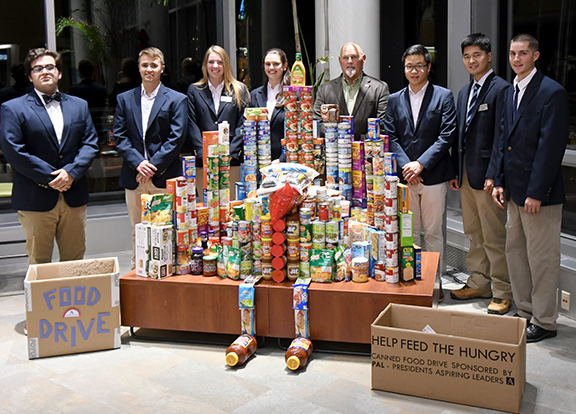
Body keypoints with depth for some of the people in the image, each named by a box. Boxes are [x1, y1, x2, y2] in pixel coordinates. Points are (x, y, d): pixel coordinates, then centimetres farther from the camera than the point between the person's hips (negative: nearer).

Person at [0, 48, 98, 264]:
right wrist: (50, 178, -13)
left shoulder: (79, 105, 13)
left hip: (74, 196, 4)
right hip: (36, 198, -3)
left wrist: (71, 172, -10)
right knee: (39, 264, 5)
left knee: (75, 260, 10)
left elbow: (90, 143, 6)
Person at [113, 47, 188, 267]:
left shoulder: (176, 100, 4)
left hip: (164, 177, -2)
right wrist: (138, 163, -11)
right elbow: (119, 136, 5)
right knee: (137, 235, 8)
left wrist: (153, 165, -13)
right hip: (134, 179, 3)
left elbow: (176, 138, -4)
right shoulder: (124, 99, 12)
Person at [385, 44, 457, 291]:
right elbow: (390, 138, 5)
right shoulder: (395, 100, 10)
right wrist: (405, 165, -10)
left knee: (434, 233, 5)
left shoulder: (443, 96, 1)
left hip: (433, 176, -2)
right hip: (404, 177, 3)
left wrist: (421, 163, -15)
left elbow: (447, 136, -7)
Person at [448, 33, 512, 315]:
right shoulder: (464, 92, 16)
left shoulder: (500, 89, -10)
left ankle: (502, 292, 11)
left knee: (494, 237, -1)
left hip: (486, 174, -8)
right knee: (474, 234, 16)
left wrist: (493, 175, -18)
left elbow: (501, 137, -15)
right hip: (466, 173, 8)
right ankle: (479, 283, 27)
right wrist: (455, 171, 13)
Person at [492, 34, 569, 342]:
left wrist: (536, 192, -19)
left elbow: (551, 146, -17)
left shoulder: (552, 92, -12)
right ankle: (526, 312, 30)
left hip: (539, 192, -8)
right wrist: (499, 181, 12)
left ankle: (544, 322, 14)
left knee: (541, 257, 1)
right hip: (515, 190, 8)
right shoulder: (510, 92, 13)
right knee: (515, 250, 15)